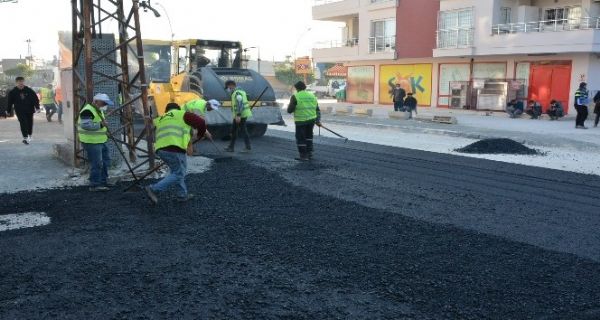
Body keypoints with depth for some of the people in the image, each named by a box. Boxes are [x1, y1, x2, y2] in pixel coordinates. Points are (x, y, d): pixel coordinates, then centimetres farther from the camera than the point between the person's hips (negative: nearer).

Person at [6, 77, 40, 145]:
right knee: (23, 123, -14)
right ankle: (25, 138, -16)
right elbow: (10, 102, 7)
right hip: (20, 111, -2)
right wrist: (8, 111, 10)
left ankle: (29, 135, 33)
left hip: (29, 110, 2)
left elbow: (35, 99, 0)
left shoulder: (29, 90, -2)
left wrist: (37, 107, -9)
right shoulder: (12, 92, -1)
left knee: (30, 123, 11)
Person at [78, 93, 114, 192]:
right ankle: (95, 185, 2)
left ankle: (103, 183, 29)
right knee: (96, 164, -8)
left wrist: (105, 131, 16)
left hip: (101, 141, 11)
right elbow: (85, 125, -30)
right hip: (91, 142, -11)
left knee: (105, 162, 17)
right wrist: (100, 125, -30)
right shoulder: (87, 111, -18)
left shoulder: (98, 110, 16)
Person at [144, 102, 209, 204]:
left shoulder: (160, 120, 30)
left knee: (176, 171, 23)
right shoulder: (182, 114, 12)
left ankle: (182, 195, 23)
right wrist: (202, 133, 22)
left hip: (160, 149, 7)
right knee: (178, 174, 2)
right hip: (175, 148, -7)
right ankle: (154, 189, -6)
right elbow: (200, 122, 4)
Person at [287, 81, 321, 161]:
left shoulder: (295, 97, -7)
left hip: (301, 121, -6)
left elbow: (289, 110, -7)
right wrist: (318, 120, 15)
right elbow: (317, 110, 12)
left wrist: (290, 106, 13)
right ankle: (309, 153, 24)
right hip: (311, 120, 6)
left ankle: (303, 155, 5)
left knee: (300, 138, 4)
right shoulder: (312, 96, 11)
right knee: (308, 136, 21)